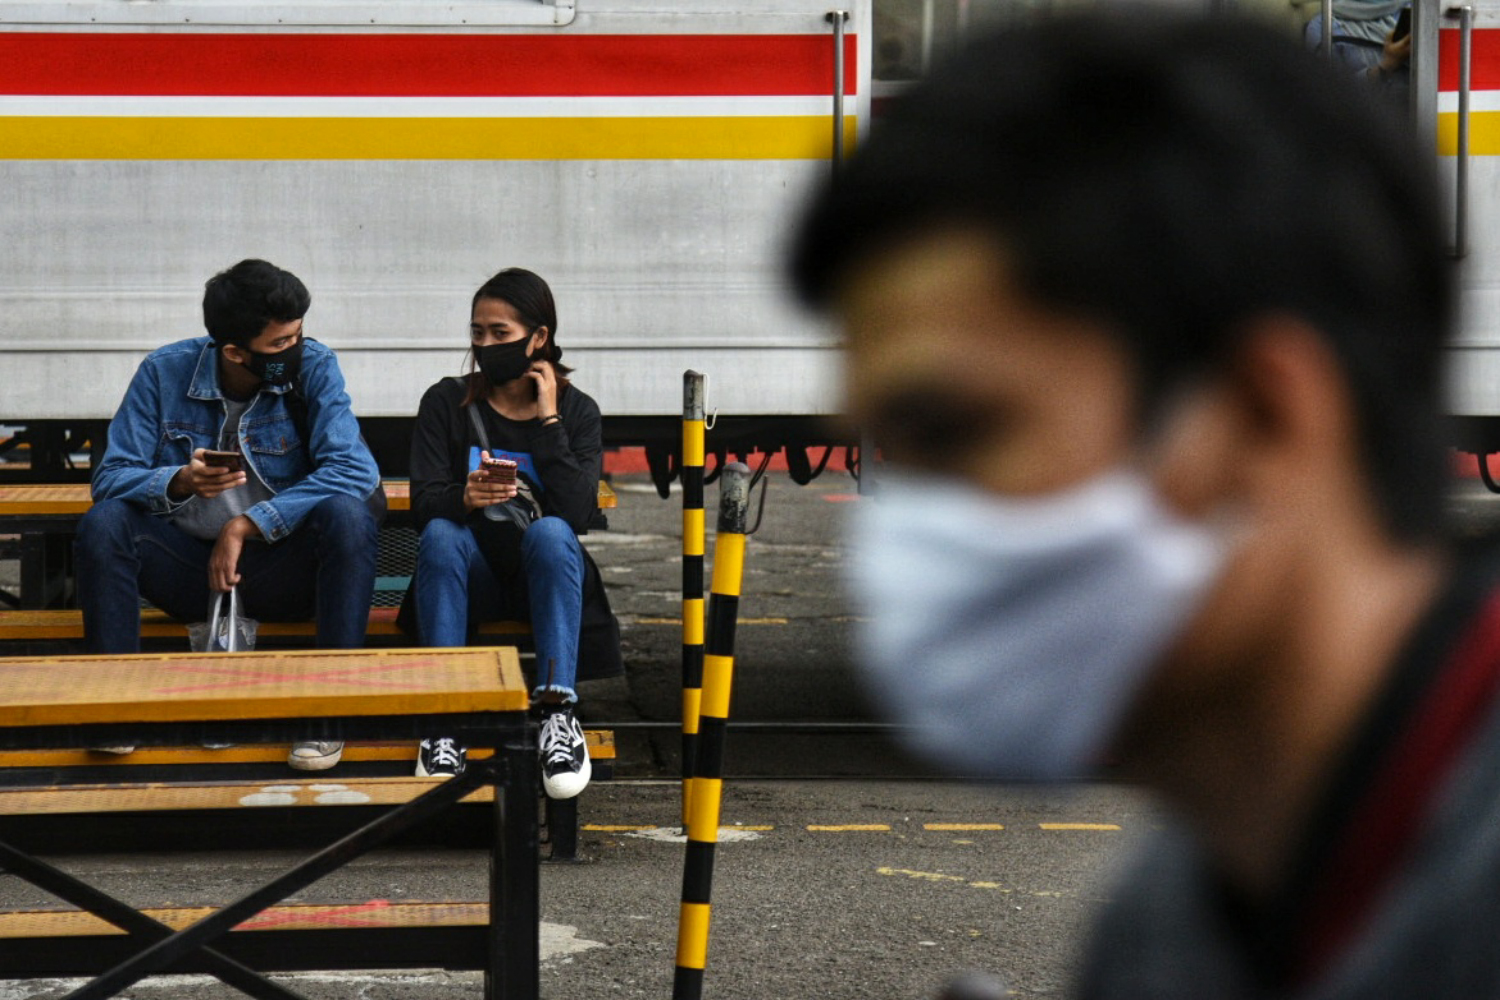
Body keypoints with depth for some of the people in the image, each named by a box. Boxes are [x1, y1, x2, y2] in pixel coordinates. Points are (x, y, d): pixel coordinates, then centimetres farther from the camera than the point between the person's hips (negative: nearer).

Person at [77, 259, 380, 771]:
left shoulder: (313, 368, -7)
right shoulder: (166, 372, -4)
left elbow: (355, 470, -20)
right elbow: (111, 478, -6)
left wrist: (247, 525, -25)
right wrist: (180, 482, -28)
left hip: (280, 568, -1)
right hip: (189, 566, 1)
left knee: (347, 515, -30)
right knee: (103, 522, -24)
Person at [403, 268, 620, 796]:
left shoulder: (577, 410, 3)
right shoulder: (446, 404, 4)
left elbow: (578, 513, -14)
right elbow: (423, 503, -10)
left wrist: (547, 421, -13)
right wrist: (464, 498, -32)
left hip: (543, 575, -1)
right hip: (472, 574, 1)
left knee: (551, 532, -33)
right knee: (440, 536, -31)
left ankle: (558, 709, -39)